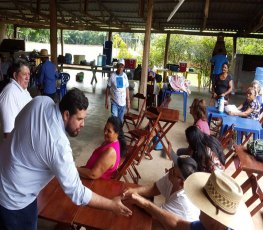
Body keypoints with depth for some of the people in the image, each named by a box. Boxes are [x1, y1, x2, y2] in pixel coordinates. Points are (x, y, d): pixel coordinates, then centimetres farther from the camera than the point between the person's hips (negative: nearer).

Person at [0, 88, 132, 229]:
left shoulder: (40, 101, -14)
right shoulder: (59, 144, -35)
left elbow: (19, 122, 7)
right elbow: (76, 192, -29)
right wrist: (112, 205, -19)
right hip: (15, 198, -8)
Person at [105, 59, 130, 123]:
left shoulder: (125, 76, 0)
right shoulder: (112, 76, -8)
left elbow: (127, 89, 6)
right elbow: (108, 89, -2)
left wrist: (128, 101, 5)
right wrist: (106, 101, -3)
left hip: (123, 102, 3)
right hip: (114, 102, -3)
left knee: (120, 120, 11)